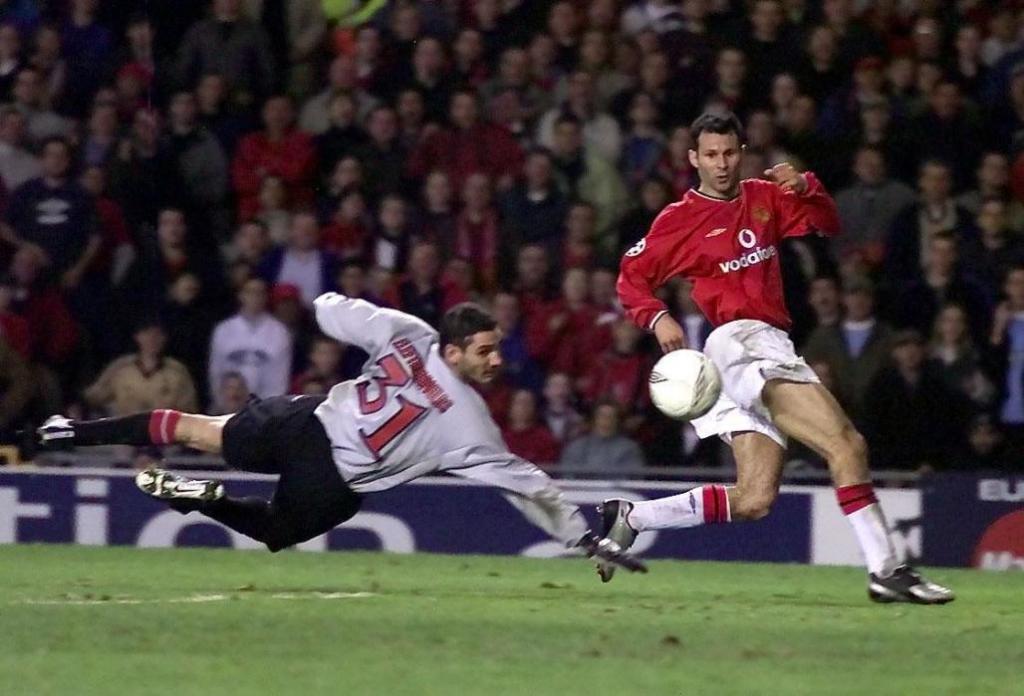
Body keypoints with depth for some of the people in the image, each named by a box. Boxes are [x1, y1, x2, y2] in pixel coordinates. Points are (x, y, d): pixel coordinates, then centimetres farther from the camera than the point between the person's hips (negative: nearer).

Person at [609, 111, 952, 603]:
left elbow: (826, 225, 15)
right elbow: (632, 279, 5)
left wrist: (806, 188, -5)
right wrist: (658, 318, -13)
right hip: (738, 341, -8)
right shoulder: (680, 219, 3)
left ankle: (629, 518, 12)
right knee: (845, 443, -21)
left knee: (754, 500, 4)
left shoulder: (763, 198, 19)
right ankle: (885, 570, -26)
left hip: (769, 345, 8)